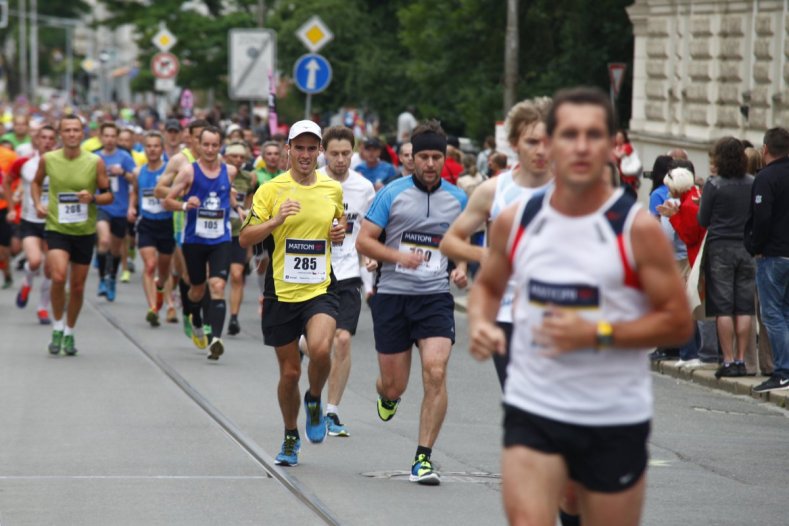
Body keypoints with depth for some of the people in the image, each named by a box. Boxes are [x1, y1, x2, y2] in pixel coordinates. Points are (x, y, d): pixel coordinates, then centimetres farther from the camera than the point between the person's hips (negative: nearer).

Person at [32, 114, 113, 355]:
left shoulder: (95, 162, -5)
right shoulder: (47, 159, -3)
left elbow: (108, 195, 1)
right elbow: (36, 182, 17)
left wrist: (93, 198, -19)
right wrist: (38, 203, 0)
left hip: (84, 231, 1)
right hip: (56, 228, -1)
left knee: (77, 286, 8)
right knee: (58, 277, -22)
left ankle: (69, 333, 29)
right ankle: (57, 328, -2)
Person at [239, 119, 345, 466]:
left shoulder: (333, 189, 6)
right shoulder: (271, 190, -3)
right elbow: (245, 238, -6)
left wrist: (341, 230, 3)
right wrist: (276, 220, -23)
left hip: (320, 290, 1)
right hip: (281, 292, 0)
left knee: (320, 349, -27)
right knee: (289, 372, 6)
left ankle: (314, 400, 5)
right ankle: (291, 438, 30)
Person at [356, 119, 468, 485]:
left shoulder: (457, 199, 8)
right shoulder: (392, 194, -1)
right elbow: (363, 241, -2)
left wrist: (461, 267, 3)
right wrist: (399, 256, -18)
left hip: (435, 297, 1)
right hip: (392, 294, -1)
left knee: (435, 371, -19)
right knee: (394, 386, 3)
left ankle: (423, 458, -12)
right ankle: (387, 395, 45)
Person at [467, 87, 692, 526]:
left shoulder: (638, 229, -9)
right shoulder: (516, 221, 1)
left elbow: (679, 323, -8)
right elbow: (488, 285, 20)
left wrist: (597, 334, -19)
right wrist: (481, 324, -3)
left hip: (615, 419, -2)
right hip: (532, 410, 2)